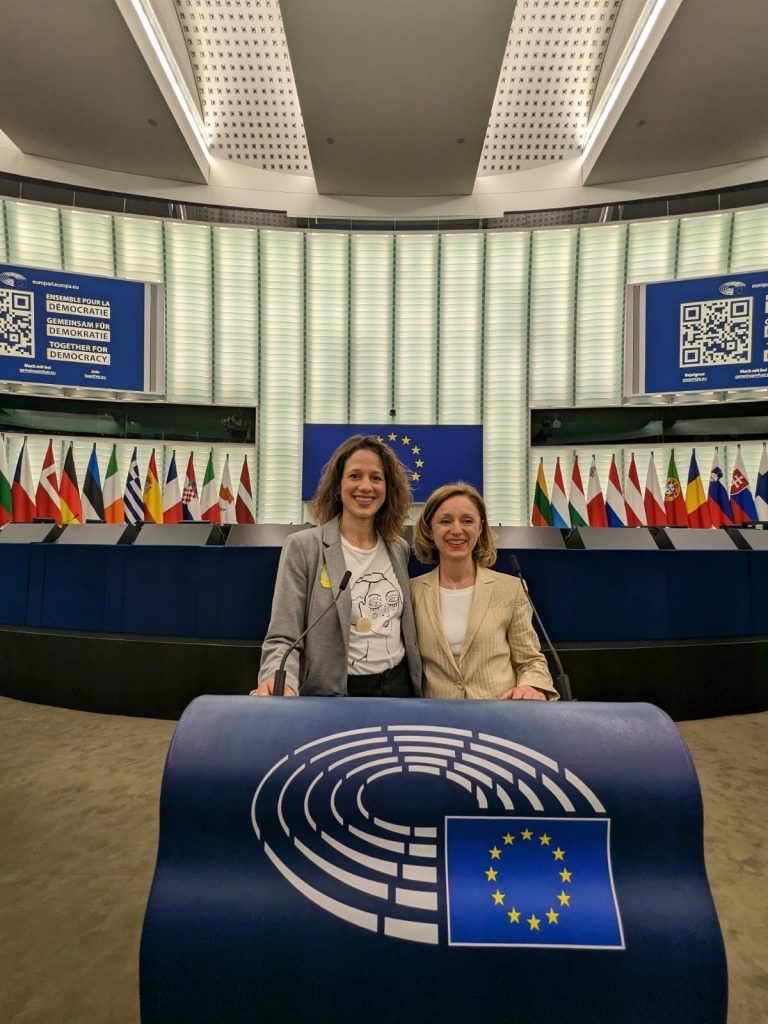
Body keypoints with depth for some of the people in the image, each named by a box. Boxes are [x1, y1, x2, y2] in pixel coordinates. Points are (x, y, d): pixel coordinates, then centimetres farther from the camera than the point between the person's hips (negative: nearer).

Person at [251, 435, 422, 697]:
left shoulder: (399, 549, 3)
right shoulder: (303, 547, -11)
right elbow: (283, 638, -14)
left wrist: (417, 689, 8)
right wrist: (279, 682, -33)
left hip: (399, 686, 4)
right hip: (333, 694, -4)